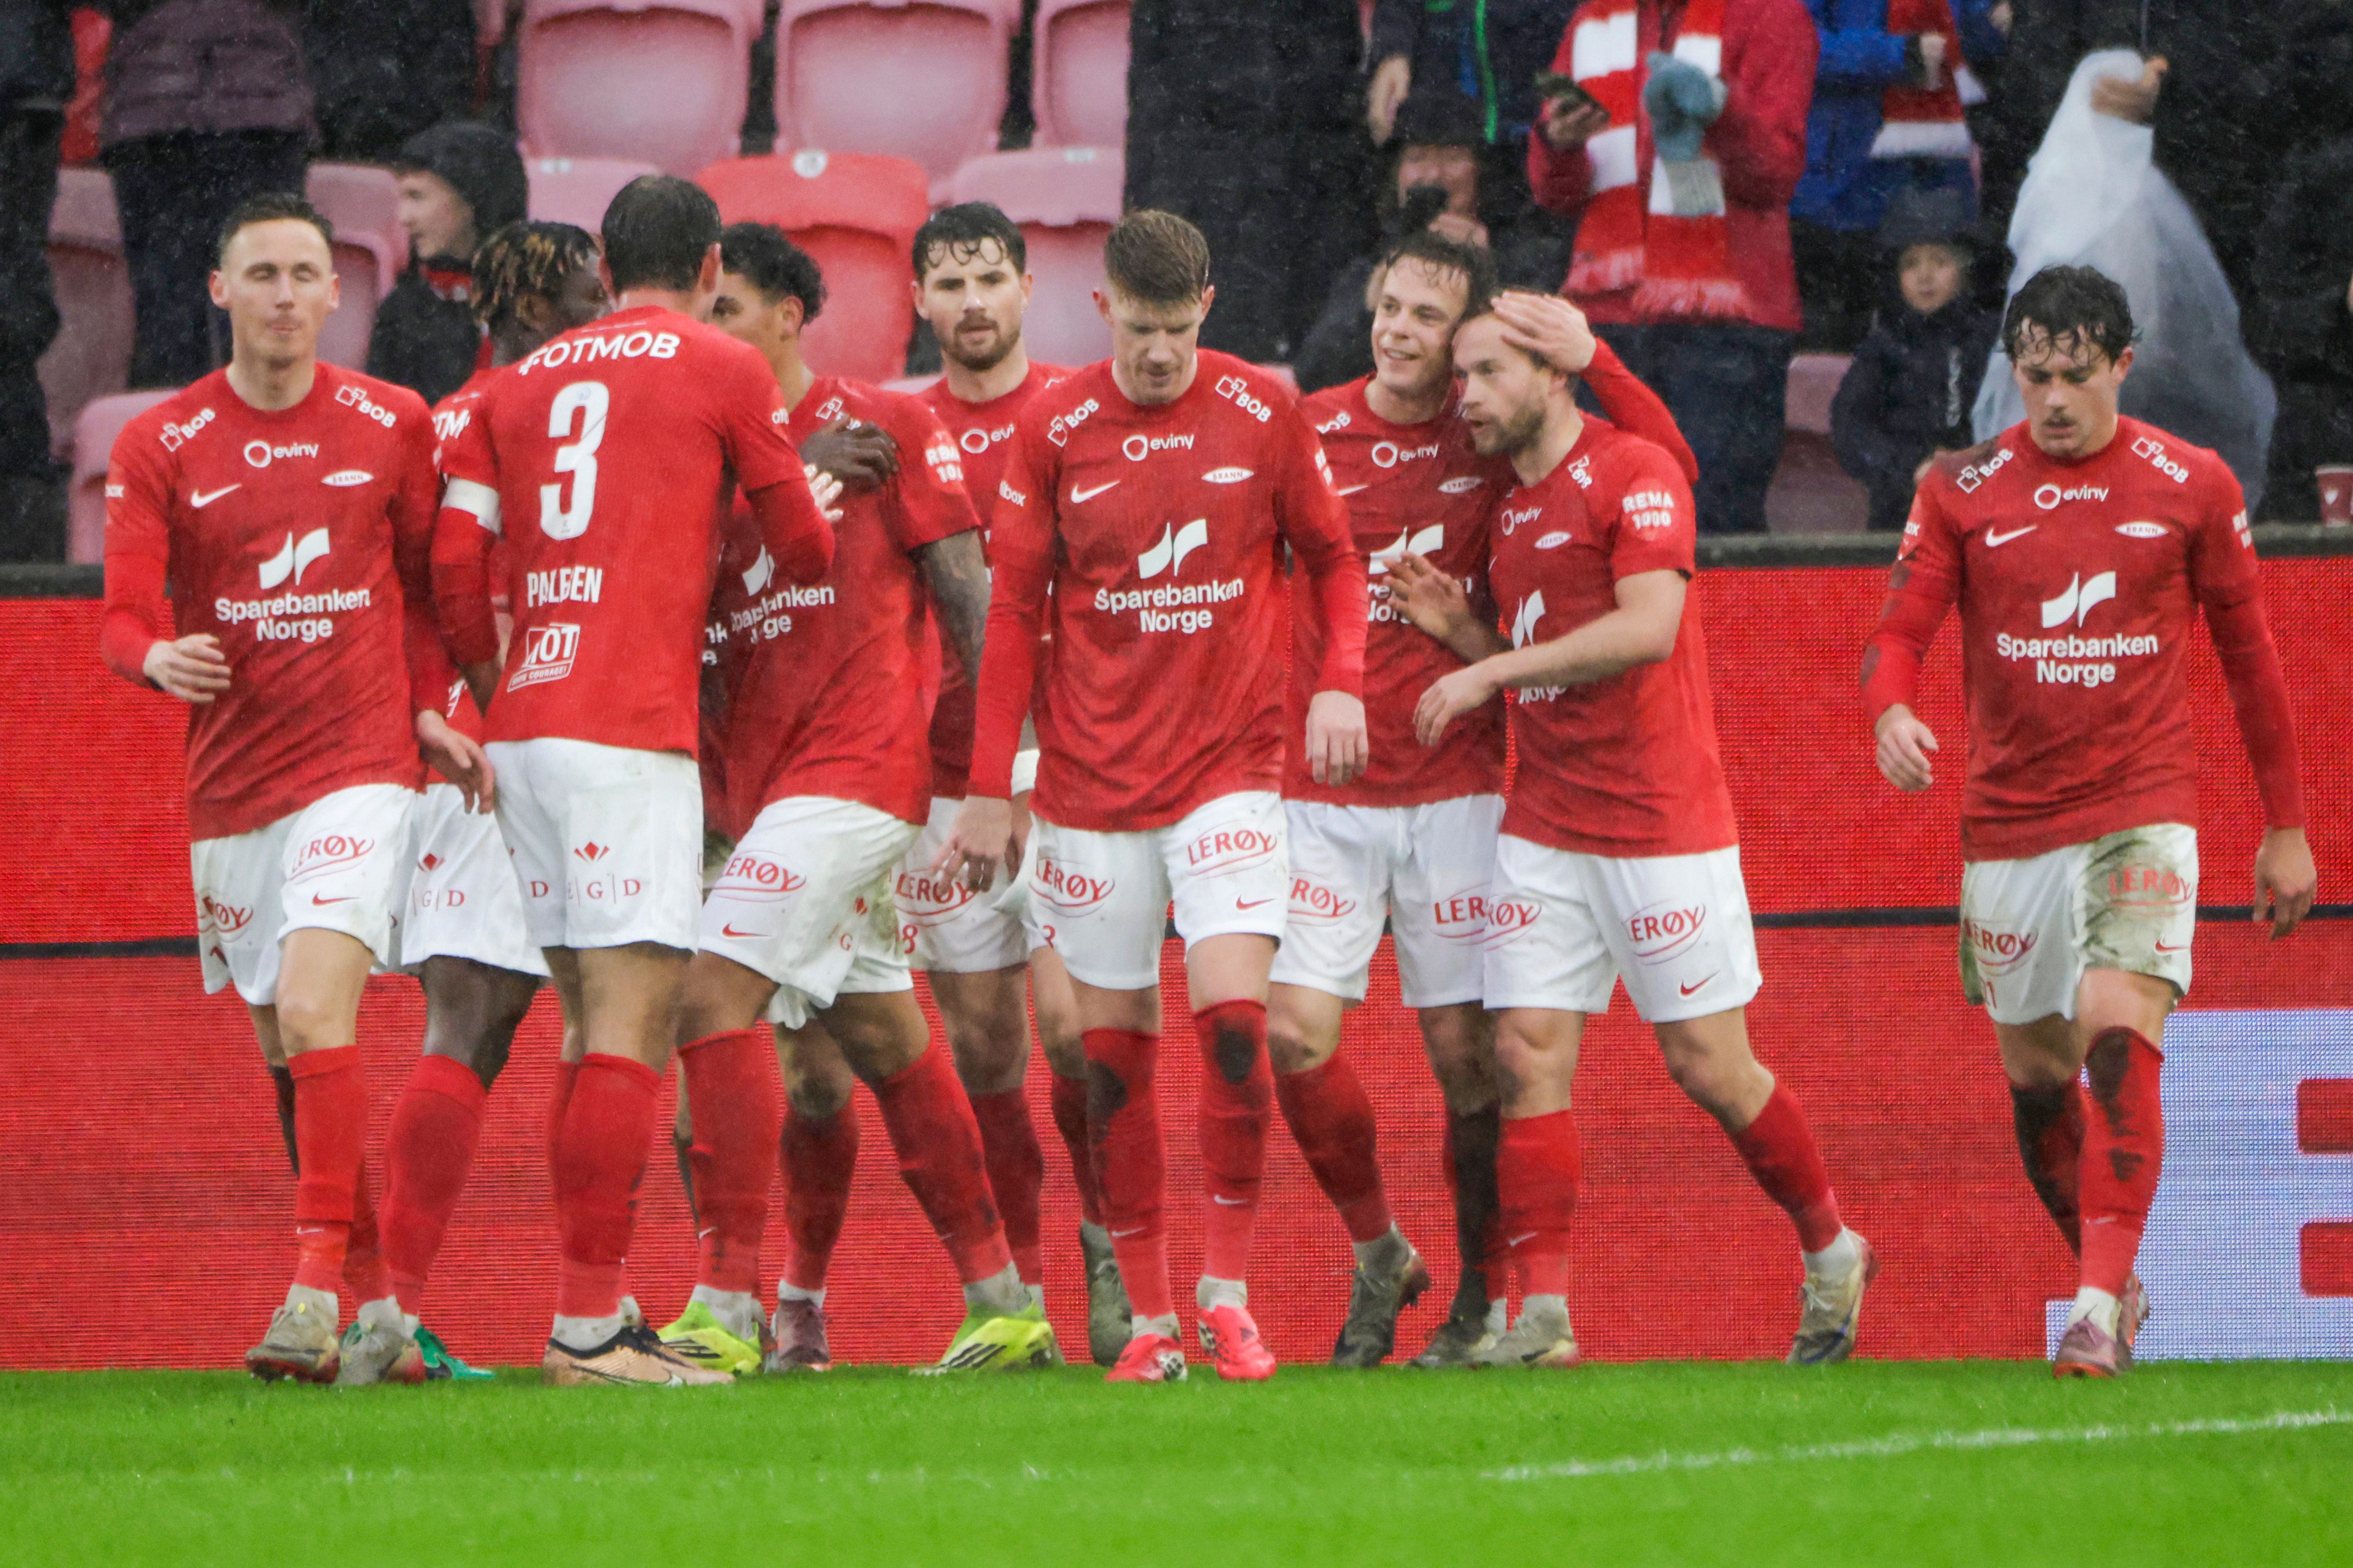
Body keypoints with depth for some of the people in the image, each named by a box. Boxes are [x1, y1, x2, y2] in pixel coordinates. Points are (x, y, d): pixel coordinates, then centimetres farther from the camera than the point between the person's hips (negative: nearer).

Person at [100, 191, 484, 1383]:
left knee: (316, 1018, -21)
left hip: (358, 766, -3)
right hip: (228, 784, 3)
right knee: (286, 1061, 8)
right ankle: (378, 1310, 18)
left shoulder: (394, 428, 2)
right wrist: (160, 657, -26)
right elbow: (125, 619, -5)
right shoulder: (158, 447, 1)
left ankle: (317, 1293, -26)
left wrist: (429, 713, 6)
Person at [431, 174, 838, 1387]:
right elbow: (805, 552, 7)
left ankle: (592, 1319, 12)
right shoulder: (722, 371, 2)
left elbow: (453, 567, 10)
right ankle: (590, 1326, -16)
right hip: (629, 733, -6)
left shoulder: (519, 384, 17)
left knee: (600, 1026, 13)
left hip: (526, 728, 7)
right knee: (632, 1021, -9)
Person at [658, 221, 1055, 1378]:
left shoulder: (883, 431, -2)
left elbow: (969, 595, -4)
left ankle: (730, 1307, -20)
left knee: (716, 993, -18)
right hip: (766, 772, 8)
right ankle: (1004, 1305, 17)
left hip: (854, 757, -8)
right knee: (880, 1039, 10)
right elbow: (706, 629, 14)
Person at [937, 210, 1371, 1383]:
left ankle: (1229, 1296, -5)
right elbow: (1014, 612, 5)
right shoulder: (1052, 431, 0)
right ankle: (1148, 1317, 9)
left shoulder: (1262, 416, 0)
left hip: (1230, 767, -1)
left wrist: (1339, 683, -6)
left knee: (1233, 1014, -15)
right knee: (1113, 1049, 2)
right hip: (1092, 786, 1)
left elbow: (1332, 555, 11)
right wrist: (989, 790, 2)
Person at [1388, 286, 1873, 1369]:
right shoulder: (1509, 512, 15)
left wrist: (1493, 668, -23)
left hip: (1663, 826, -7)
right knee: (1528, 1056, -6)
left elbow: (1647, 627, -24)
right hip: (1543, 826, 7)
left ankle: (1830, 1254, 22)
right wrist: (1459, 629, 4)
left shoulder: (1636, 475, -10)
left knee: (1708, 1066, 0)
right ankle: (1542, 1319, -8)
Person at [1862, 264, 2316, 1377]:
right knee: (2036, 1075, 10)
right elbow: (1898, 632, 0)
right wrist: (1890, 712, -24)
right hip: (2008, 819, 3)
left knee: (2118, 1038, -22)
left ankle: (2100, 1308, -26)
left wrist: (2286, 827, 11)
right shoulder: (1963, 492, 2)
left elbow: (2249, 655, 9)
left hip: (2141, 812, -3)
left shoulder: (2192, 488, 1)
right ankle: (2108, 1278, 30)